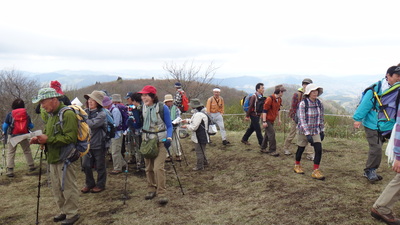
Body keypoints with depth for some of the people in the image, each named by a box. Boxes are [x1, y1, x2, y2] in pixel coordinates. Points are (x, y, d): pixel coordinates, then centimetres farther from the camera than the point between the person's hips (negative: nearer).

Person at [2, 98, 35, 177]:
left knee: (10, 153, 5)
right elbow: (31, 126, 5)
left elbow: (5, 125, -2)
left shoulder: (10, 114, -3)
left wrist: (4, 132, 17)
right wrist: (27, 127, 28)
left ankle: (9, 171, 0)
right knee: (27, 151, 16)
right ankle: (31, 166, 24)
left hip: (13, 136, -1)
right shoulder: (26, 114, 1)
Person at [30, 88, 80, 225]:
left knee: (68, 188, 2)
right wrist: (39, 139, 3)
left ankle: (72, 214, 17)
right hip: (54, 158, 9)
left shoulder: (67, 114, -16)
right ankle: (64, 211, 31)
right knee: (57, 188, 16)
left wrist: (48, 139, -23)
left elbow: (70, 138, -23)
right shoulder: (52, 115, 15)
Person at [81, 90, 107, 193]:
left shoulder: (101, 113, -14)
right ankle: (89, 184, 32)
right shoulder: (86, 111, 3)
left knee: (100, 166, 9)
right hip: (87, 143, 5)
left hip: (98, 144, -5)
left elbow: (92, 124, -27)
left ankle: (100, 185, 27)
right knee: (86, 165, 12)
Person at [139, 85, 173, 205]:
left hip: (160, 141, -5)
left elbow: (169, 125, -5)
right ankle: (151, 189, 26)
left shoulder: (163, 108, -11)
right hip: (146, 140, 5)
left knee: (158, 167, -14)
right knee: (148, 167, 10)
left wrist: (169, 138, -19)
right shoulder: (142, 107, 2)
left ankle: (162, 193, -4)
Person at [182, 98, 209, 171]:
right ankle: (204, 161, 41)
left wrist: (186, 126, -7)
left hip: (200, 137, -11)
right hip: (201, 136, 11)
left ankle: (200, 166, 11)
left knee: (199, 151, 1)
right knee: (201, 150, 25)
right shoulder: (201, 112, 9)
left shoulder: (198, 115, -26)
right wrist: (187, 120, 14)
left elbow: (194, 127, -24)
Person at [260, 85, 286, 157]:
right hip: (267, 120, -9)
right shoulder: (270, 99, -21)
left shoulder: (279, 99, 5)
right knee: (271, 134, -10)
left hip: (272, 120, 9)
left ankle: (263, 148, 27)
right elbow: (265, 110, -21)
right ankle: (272, 151, -2)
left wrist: (279, 119, 17)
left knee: (267, 134, 15)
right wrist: (264, 121, -23)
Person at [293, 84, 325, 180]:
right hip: (303, 131, -3)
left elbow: (321, 118, 9)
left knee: (319, 150, -9)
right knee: (301, 149, 12)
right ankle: (297, 165, 36)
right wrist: (308, 134, -24)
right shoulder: (303, 104, -17)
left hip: (315, 131, 4)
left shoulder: (319, 103, -2)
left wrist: (322, 131, 11)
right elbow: (302, 120, -20)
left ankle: (316, 171, 1)